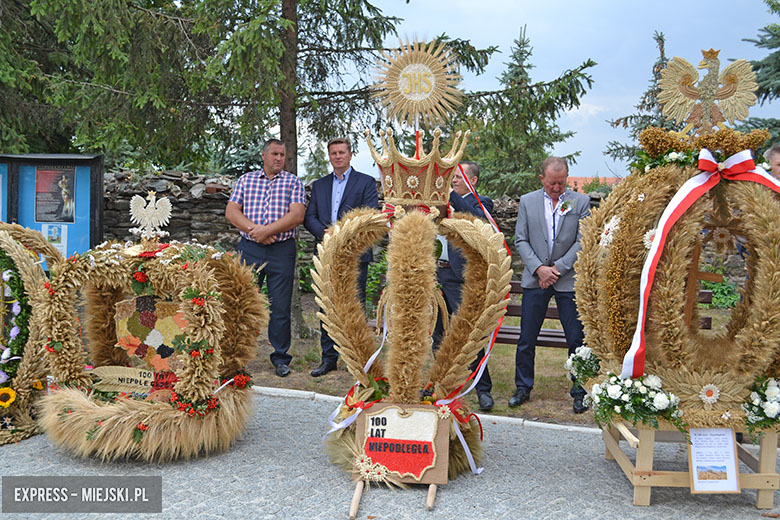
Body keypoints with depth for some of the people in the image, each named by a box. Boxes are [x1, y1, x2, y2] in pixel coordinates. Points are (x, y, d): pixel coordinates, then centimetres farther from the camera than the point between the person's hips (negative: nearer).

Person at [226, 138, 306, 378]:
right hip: (249, 249, 2)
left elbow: (297, 215, -7)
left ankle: (280, 357, 14)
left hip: (282, 251, -1)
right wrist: (253, 229, -12)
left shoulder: (293, 182, 6)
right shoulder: (246, 180, 13)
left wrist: (267, 230, -15)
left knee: (280, 306, 2)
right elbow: (231, 211, 4)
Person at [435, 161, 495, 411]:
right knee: (437, 333, 14)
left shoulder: (481, 203, -1)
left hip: (460, 278, -7)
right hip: (436, 274, 7)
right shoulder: (444, 202, 18)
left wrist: (451, 194, -24)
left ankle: (483, 389, 3)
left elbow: (478, 220, -24)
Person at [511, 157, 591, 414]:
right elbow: (520, 240, 3)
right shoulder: (527, 201, 6)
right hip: (535, 279, 1)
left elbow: (583, 241, -3)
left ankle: (579, 391, 17)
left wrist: (558, 268, -10)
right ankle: (523, 387, 21)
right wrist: (539, 268, -10)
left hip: (569, 279, -1)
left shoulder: (581, 202, 2)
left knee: (576, 339, 2)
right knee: (526, 339, 5)